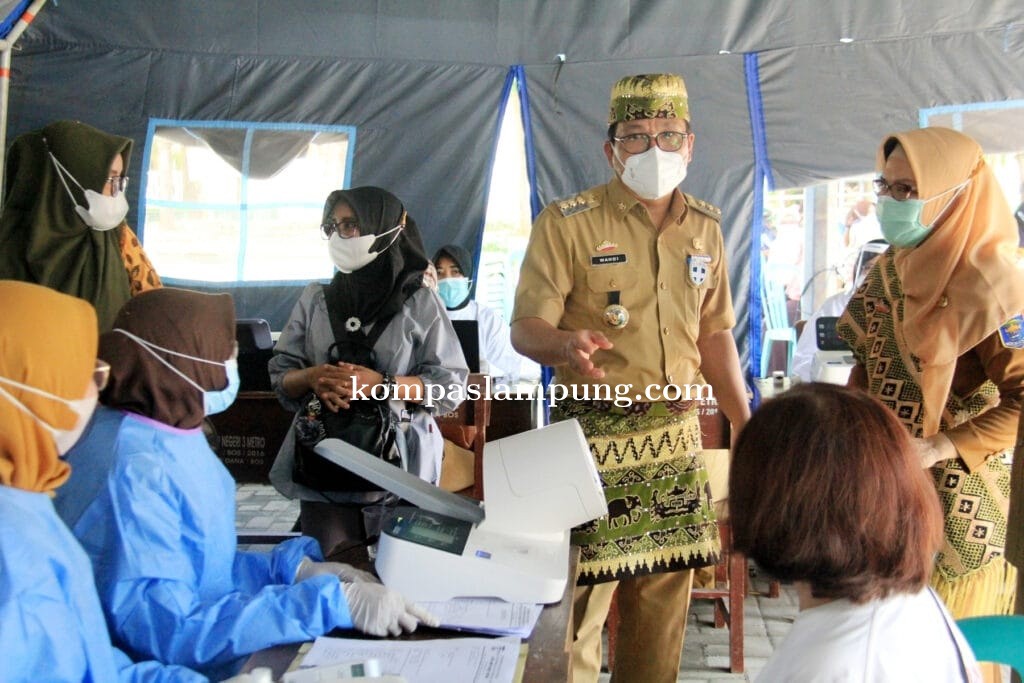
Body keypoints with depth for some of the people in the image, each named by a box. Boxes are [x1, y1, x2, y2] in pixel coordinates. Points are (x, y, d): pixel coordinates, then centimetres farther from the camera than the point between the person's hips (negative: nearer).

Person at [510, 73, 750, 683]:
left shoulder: (705, 227, 9)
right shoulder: (566, 223, -7)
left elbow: (714, 334, 15)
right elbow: (526, 327, -9)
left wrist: (747, 427, 12)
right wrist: (563, 344, -32)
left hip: (677, 432, 5)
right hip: (594, 433, -4)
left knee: (667, 587, 11)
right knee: (583, 591, -3)